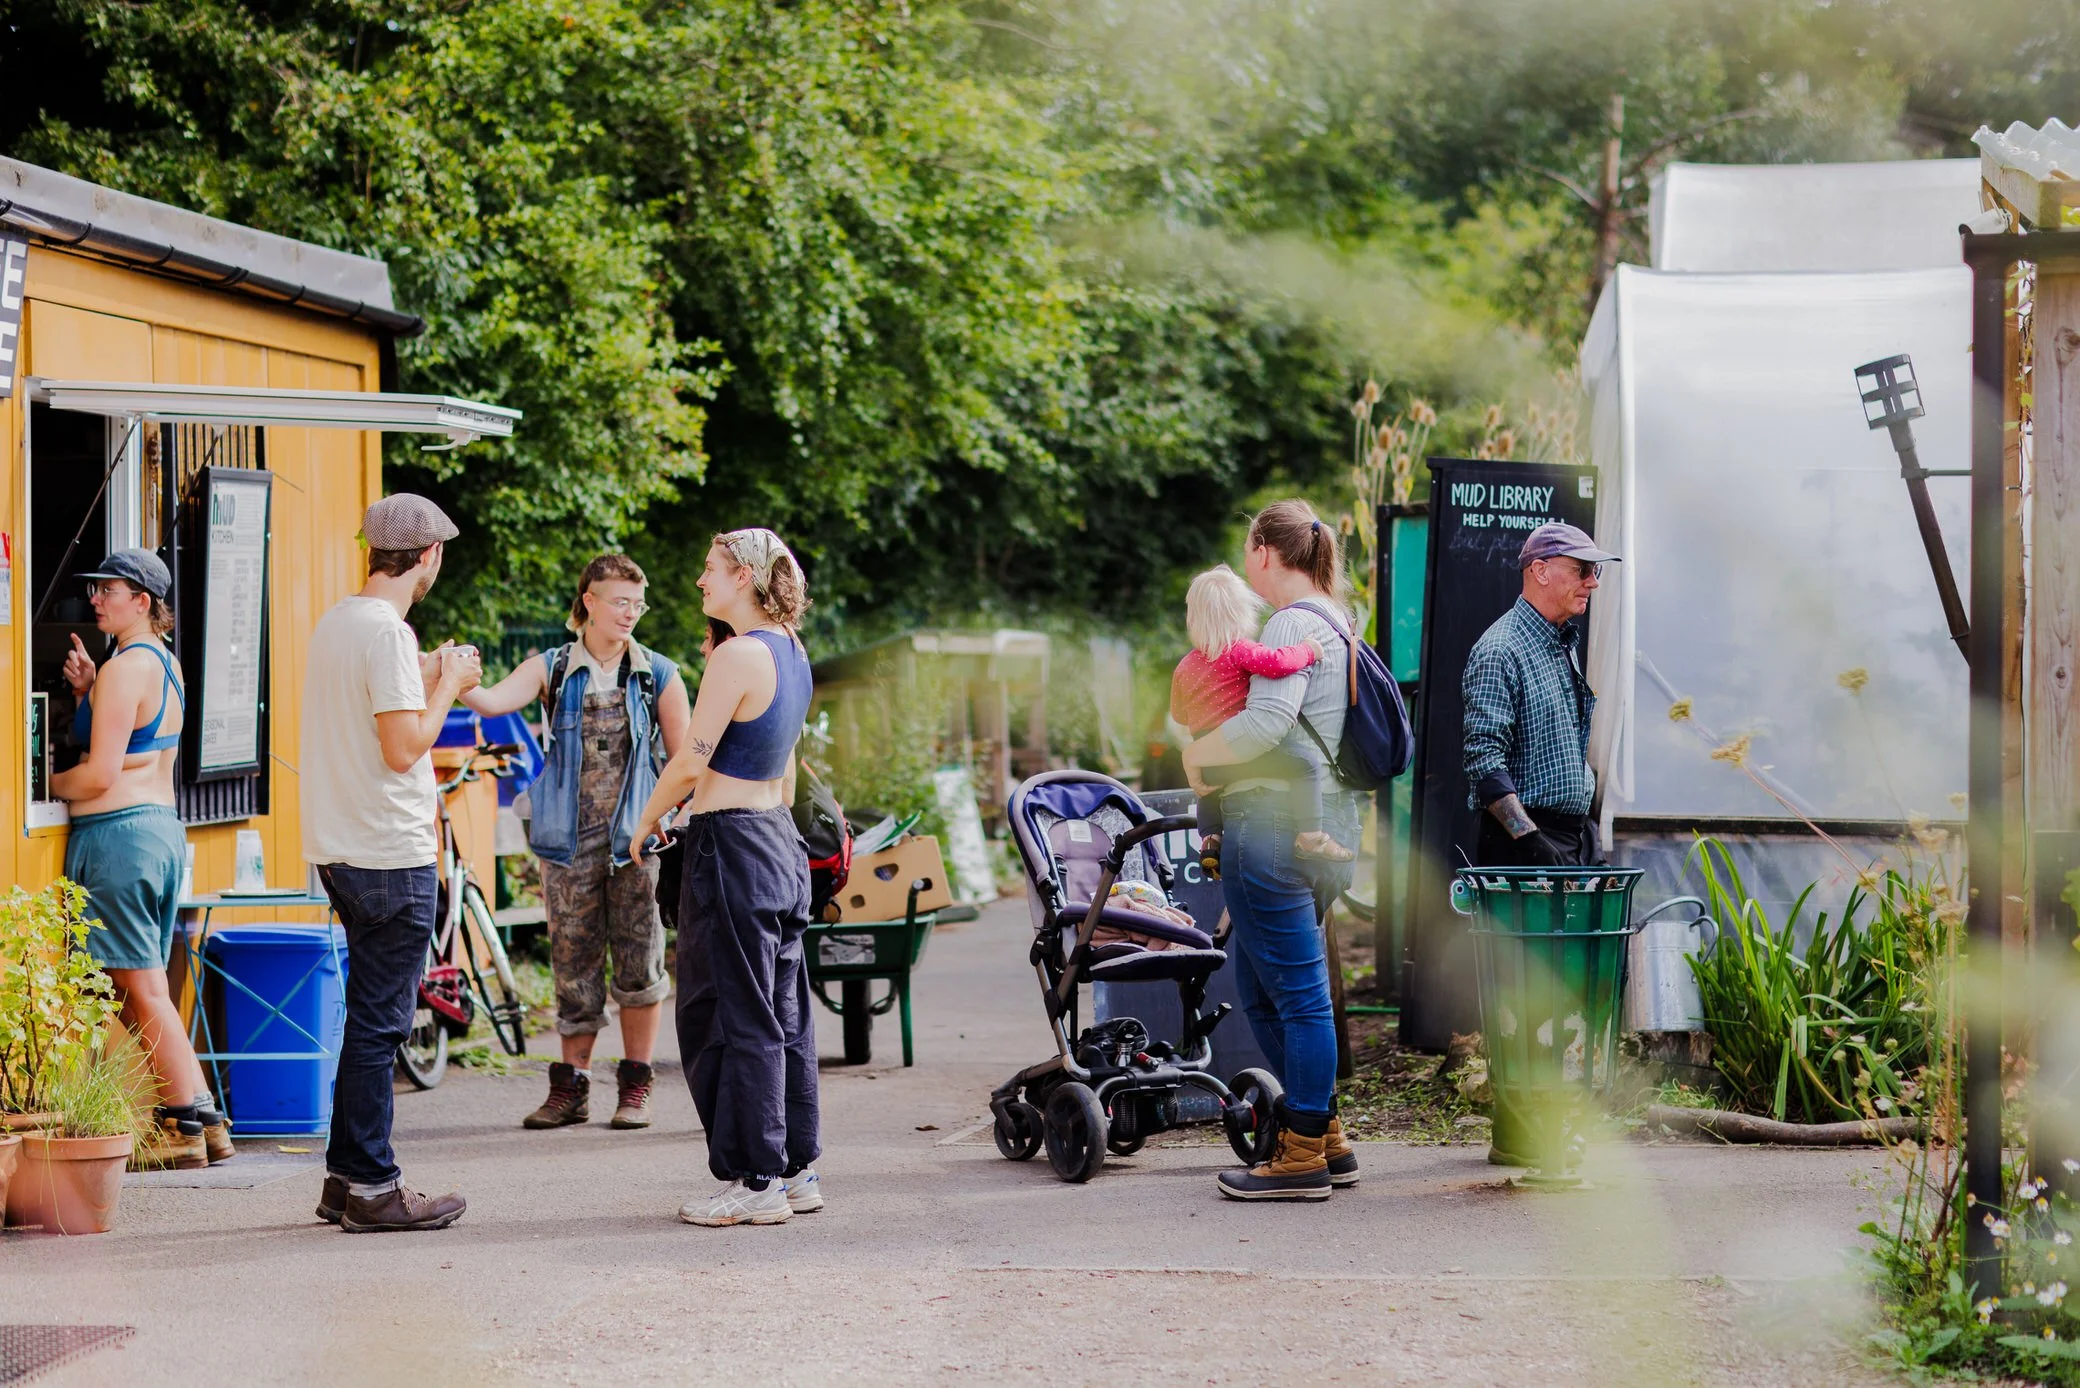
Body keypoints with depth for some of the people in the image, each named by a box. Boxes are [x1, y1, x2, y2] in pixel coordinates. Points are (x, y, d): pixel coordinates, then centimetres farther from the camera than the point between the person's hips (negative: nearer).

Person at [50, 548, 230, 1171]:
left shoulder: (124, 670, -13)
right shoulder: (167, 665, 15)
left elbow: (99, 775, -16)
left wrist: (44, 785, -1)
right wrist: (90, 692, 13)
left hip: (117, 834, -10)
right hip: (162, 824, 10)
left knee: (143, 992, -4)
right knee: (145, 992, 12)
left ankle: (184, 1127, -2)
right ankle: (205, 1122, 11)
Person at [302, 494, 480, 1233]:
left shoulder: (335, 621, 12)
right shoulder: (386, 631, -16)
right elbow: (403, 748, -20)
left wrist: (429, 682, 18)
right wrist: (448, 685, -7)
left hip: (345, 852, 9)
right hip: (392, 855, -9)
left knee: (370, 1018, 16)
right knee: (379, 1022, -4)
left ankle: (346, 1178, 20)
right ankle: (372, 1189, 0)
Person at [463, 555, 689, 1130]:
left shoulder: (658, 675, 5)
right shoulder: (554, 669, 5)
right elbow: (496, 700, -12)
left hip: (634, 838, -1)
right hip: (570, 839, 1)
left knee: (638, 962, 0)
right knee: (573, 964, 5)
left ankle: (635, 1086, 11)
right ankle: (570, 1088, 13)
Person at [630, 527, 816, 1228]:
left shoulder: (739, 655, -16)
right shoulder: (792, 654, 11)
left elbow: (691, 759, -17)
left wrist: (644, 824, -3)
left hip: (732, 847, -9)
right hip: (781, 841, 9)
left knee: (735, 1018, -3)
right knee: (784, 1013, 12)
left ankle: (755, 1182, 0)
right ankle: (796, 1170, 17)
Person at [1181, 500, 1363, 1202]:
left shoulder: (1294, 623, -13)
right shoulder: (1335, 622, 18)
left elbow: (1266, 723, -25)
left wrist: (1197, 753, -10)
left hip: (1274, 822, -10)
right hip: (1326, 822, 10)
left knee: (1297, 992, -4)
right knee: (1259, 986, 18)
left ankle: (1303, 1157, 1)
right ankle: (1327, 1138, 22)